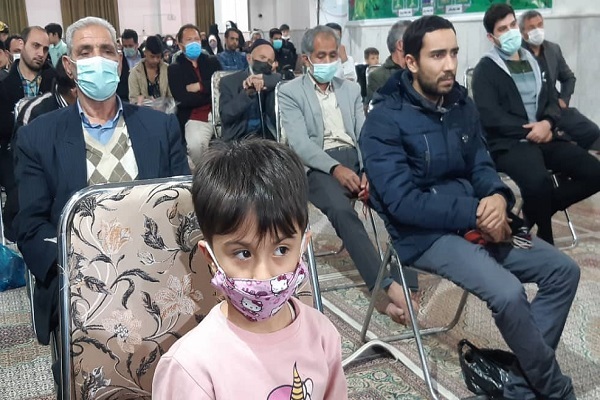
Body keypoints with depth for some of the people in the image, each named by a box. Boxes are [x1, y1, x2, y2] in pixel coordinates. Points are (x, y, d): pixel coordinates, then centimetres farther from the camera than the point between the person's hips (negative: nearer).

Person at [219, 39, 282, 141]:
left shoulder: (276, 80, 13)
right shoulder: (229, 81, 5)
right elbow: (225, 116, -7)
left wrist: (265, 80, -20)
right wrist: (247, 93, -22)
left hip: (267, 137, 2)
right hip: (237, 138, -2)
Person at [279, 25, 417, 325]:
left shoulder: (351, 89, 22)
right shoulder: (290, 93, 8)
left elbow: (364, 135, 10)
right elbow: (300, 144, -7)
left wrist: (368, 170, -12)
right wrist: (336, 168, -24)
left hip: (356, 159, 4)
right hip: (319, 166, -4)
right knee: (341, 209, -36)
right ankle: (385, 287, -37)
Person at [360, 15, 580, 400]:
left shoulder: (463, 104, 8)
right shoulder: (384, 120, -14)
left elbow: (481, 166, 11)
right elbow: (401, 202, -20)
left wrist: (498, 197, -13)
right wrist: (476, 213, -20)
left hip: (474, 220, 8)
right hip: (424, 235, -7)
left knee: (564, 270, -2)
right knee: (508, 293, -27)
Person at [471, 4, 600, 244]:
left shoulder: (533, 62, 21)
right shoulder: (485, 69, 1)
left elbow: (552, 100, 16)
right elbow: (490, 117, -11)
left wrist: (547, 123, -8)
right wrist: (529, 130, -13)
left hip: (544, 138, 7)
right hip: (508, 143, -6)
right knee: (538, 181, -35)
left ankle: (535, 211, 3)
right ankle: (545, 240, -8)